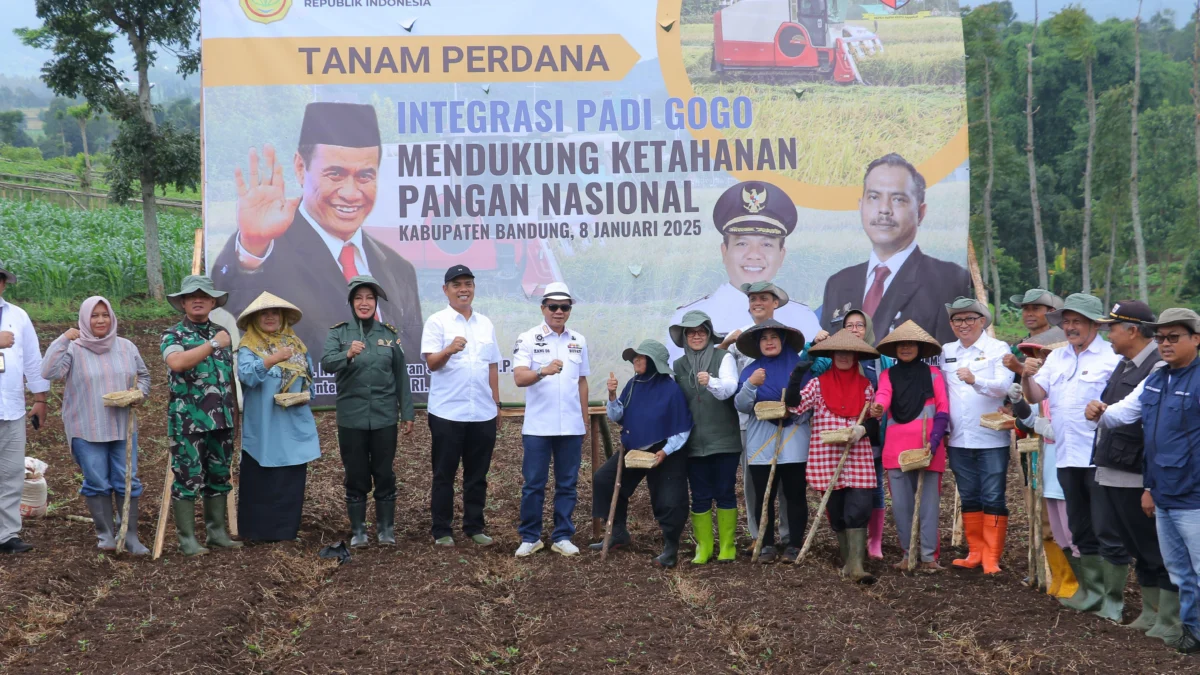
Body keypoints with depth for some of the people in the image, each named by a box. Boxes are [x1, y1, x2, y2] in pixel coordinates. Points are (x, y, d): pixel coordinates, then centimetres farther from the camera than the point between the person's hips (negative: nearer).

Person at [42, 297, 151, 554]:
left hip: (122, 427, 3)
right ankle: (105, 534, 14)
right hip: (87, 430, -3)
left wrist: (140, 393, 0)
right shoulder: (73, 349, -5)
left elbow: (143, 374, 20)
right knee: (97, 483, 2)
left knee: (127, 481, 3)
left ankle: (130, 536, 10)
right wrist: (62, 340, -20)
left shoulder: (126, 347, 7)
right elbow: (49, 372, -20)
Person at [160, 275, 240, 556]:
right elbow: (176, 362, -24)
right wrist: (212, 344, -22)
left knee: (219, 477, 12)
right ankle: (187, 538, 5)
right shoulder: (173, 335, -3)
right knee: (188, 478, -2)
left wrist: (236, 405, 14)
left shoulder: (221, 333, 14)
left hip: (221, 419, 6)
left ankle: (217, 532, 22)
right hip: (188, 420, -6)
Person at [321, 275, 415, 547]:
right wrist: (348, 354, -39)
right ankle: (358, 530, 18)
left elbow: (401, 376, 7)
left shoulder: (390, 333, 4)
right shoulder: (338, 332, -1)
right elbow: (326, 363, -18)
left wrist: (407, 413, 5)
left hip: (384, 418, 1)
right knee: (355, 476, 7)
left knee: (384, 474, 7)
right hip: (351, 418, -1)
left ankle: (386, 528, 18)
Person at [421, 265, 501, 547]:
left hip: (483, 413, 4)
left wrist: (497, 404, 15)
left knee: (477, 474, 10)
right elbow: (431, 363, -12)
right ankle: (441, 530, 11)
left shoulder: (485, 323, 13)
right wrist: (449, 349, -32)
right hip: (448, 412, -4)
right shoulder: (437, 322, -2)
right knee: (444, 474, 4)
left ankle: (474, 527, 19)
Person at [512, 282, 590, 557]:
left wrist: (585, 421, 15)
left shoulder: (579, 341, 9)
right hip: (537, 426, -3)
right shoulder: (528, 339, -4)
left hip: (571, 427, 3)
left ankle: (562, 537, 16)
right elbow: (519, 378, -16)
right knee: (533, 484, 2)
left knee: (567, 483, 7)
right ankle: (530, 537, 13)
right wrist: (543, 372, -36)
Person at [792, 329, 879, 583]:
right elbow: (796, 406, -6)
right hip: (827, 456, 0)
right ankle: (848, 559, 22)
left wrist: (862, 429, -11)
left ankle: (855, 565, -14)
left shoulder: (865, 386, 8)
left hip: (858, 455, 0)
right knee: (836, 511, 7)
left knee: (859, 509, -12)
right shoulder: (819, 383, 5)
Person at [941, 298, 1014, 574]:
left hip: (992, 439, -5)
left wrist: (975, 380, -34)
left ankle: (992, 557, 3)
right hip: (959, 439, 5)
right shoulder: (947, 352, 11)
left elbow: (1004, 386, -17)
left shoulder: (998, 349, -3)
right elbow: (942, 390, 18)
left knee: (993, 499, -2)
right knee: (969, 498, 11)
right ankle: (975, 553, 20)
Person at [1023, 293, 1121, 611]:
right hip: (1067, 457, 7)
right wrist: (1026, 376, -8)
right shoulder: (1057, 357, 15)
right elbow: (1035, 396, 10)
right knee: (1081, 529, 16)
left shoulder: (1112, 357, -7)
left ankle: (1109, 594, 7)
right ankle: (1090, 588, 26)